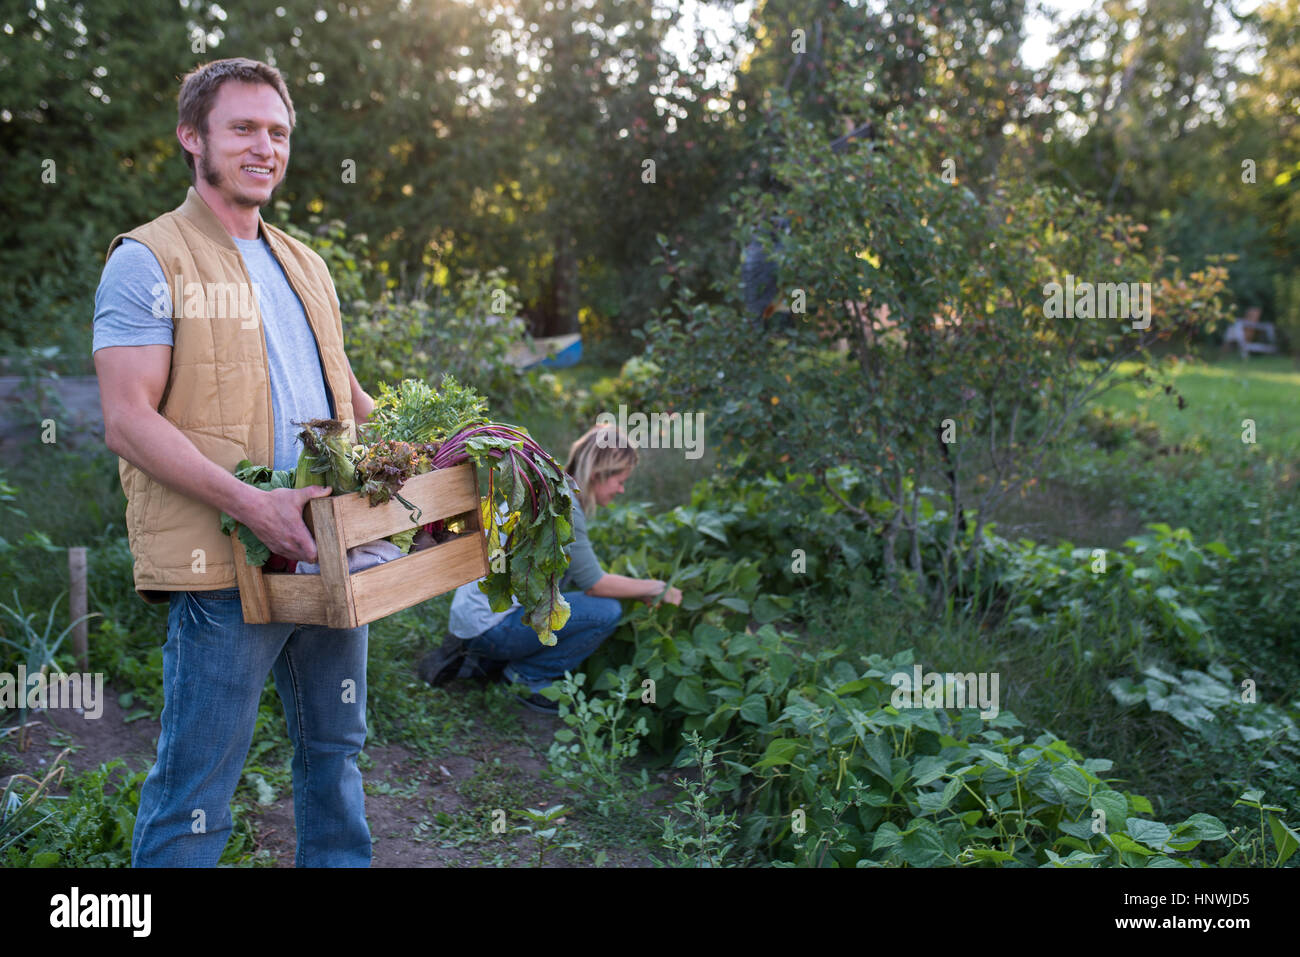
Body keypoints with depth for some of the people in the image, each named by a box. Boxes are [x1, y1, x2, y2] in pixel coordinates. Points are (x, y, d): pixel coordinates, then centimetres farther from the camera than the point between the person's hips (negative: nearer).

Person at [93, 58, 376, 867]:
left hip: (332, 555, 7)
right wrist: (251, 503, -24)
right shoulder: (149, 262, -4)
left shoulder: (306, 267, 18)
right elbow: (128, 421, -13)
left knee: (335, 749, 18)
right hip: (223, 565, -7)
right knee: (197, 785, 0)